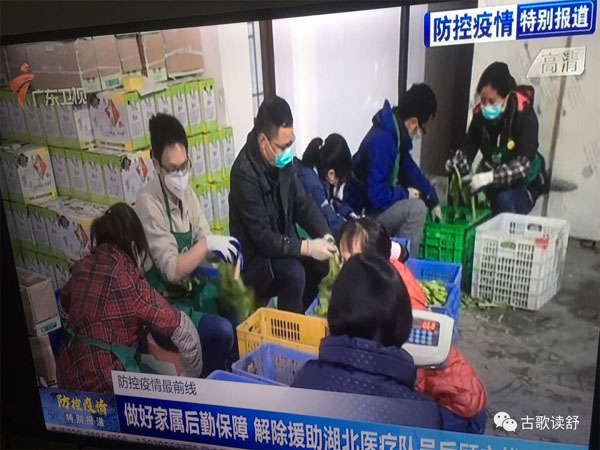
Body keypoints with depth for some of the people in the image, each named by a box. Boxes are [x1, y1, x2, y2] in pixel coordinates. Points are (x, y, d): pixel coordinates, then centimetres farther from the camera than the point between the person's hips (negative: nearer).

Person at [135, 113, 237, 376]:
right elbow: (172, 270, -23)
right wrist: (207, 244, -29)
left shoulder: (186, 192, 1)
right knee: (222, 332, -24)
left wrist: (223, 252, -18)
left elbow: (203, 244, 1)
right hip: (165, 305, -7)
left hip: (193, 290, 7)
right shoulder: (148, 202, -21)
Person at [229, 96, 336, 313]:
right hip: (256, 255, -7)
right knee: (293, 273, -29)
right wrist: (307, 247, -29)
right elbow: (262, 238, -27)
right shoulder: (245, 173, -28)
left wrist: (325, 236, -13)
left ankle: (300, 314, 16)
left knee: (326, 260, -6)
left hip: (284, 242, 7)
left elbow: (303, 203, 2)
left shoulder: (281, 159, -6)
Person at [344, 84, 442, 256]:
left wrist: (433, 200, 13)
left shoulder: (395, 133, 1)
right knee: (416, 208, -22)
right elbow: (378, 197, -32)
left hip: (376, 208, 10)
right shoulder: (382, 141, -28)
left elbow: (410, 169, 15)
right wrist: (406, 193, -14)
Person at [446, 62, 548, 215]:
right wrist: (456, 164, -38)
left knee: (505, 200, -31)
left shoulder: (525, 116, -23)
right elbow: (468, 147, -14)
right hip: (494, 185, 4)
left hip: (523, 184, -4)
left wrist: (491, 177, -47)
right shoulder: (480, 115, -11)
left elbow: (524, 163, -32)